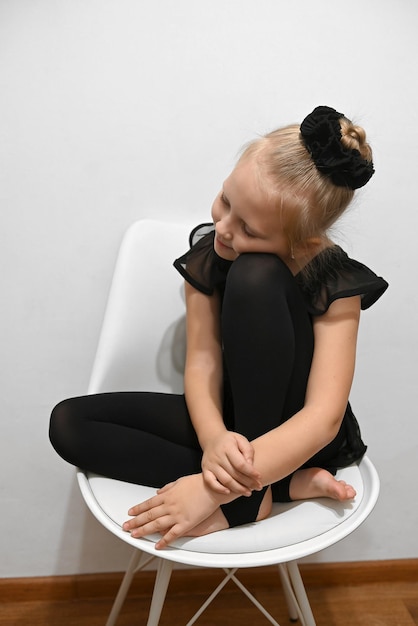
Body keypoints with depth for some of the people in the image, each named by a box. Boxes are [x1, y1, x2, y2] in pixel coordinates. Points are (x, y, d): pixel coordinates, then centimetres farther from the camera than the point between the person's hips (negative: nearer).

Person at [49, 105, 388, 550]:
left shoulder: (335, 282, -20)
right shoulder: (205, 255, -9)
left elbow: (323, 417, -28)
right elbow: (202, 362, -13)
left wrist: (216, 486, -36)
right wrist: (213, 437, -35)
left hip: (293, 435, -5)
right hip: (227, 418, 6)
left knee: (254, 276, -31)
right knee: (69, 422, -12)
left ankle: (249, 494, -22)